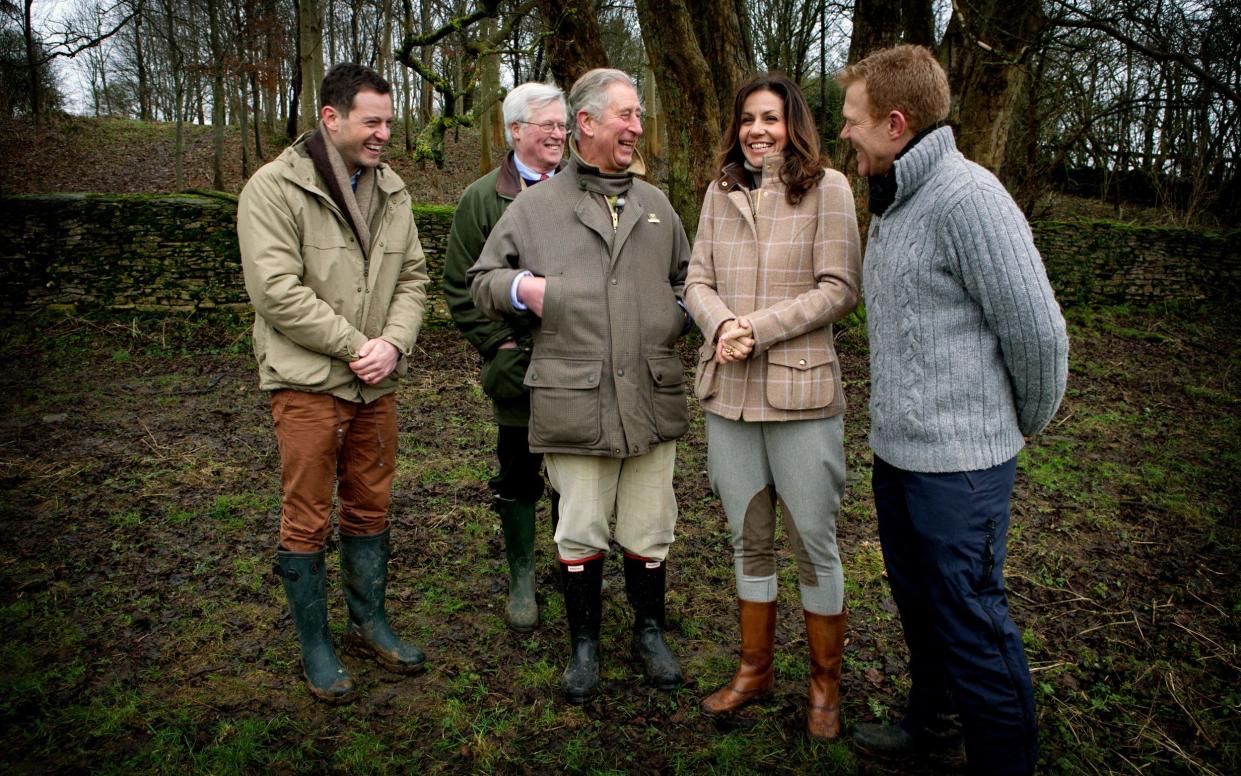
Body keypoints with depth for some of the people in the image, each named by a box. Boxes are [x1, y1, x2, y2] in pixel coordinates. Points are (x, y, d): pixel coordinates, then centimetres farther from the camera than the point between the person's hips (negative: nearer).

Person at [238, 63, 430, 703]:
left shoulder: (391, 191, 9)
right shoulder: (275, 187, -10)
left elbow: (413, 277, 8)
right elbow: (276, 291, -17)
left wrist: (393, 344, -10)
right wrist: (355, 346, -16)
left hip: (376, 384, 6)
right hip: (308, 384, -6)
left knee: (370, 508, 16)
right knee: (307, 520, 5)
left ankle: (369, 625, 33)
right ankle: (314, 646, 22)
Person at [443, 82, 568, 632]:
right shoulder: (482, 199, 0)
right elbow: (462, 290, -1)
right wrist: (500, 347, -9)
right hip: (520, 370, -2)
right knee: (519, 477, 10)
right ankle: (521, 580, 26)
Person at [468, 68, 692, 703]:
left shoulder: (655, 205, 16)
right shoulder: (535, 207, 5)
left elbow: (685, 281, 27)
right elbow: (480, 280, 11)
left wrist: (678, 320, 8)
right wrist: (519, 287, -9)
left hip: (653, 398, 3)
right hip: (574, 401, -2)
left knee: (649, 531, 12)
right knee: (581, 533, 7)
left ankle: (649, 631, 34)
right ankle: (584, 642, 28)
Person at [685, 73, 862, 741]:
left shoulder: (827, 188, -2)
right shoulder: (721, 191, 10)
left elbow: (838, 289, -8)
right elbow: (698, 281, 7)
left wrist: (757, 329, -15)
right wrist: (721, 324, -14)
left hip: (799, 388, -4)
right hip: (727, 388, 4)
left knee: (814, 543, 5)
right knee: (749, 540, 15)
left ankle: (825, 683, 25)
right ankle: (755, 669, 32)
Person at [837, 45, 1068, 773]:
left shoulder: (967, 197, -18)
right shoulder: (893, 202, 11)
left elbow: (1038, 330, -17)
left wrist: (1028, 421, -2)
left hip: (958, 460, -9)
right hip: (896, 449, 9)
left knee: (971, 620, 4)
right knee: (919, 600, 23)